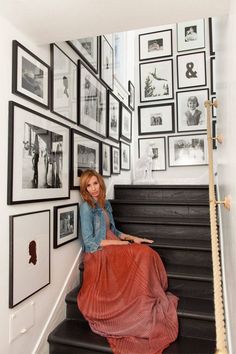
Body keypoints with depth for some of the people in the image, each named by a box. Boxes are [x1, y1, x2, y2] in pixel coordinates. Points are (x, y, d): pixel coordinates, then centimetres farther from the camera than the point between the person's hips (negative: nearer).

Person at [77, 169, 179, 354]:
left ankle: (152, 296, -7)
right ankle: (145, 301, -6)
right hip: (97, 254, -7)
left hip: (112, 248, 7)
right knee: (141, 256, -22)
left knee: (147, 253, -16)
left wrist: (132, 238, 3)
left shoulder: (106, 204, 12)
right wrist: (119, 243, -12)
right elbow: (89, 241, -15)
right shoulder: (86, 207, -11)